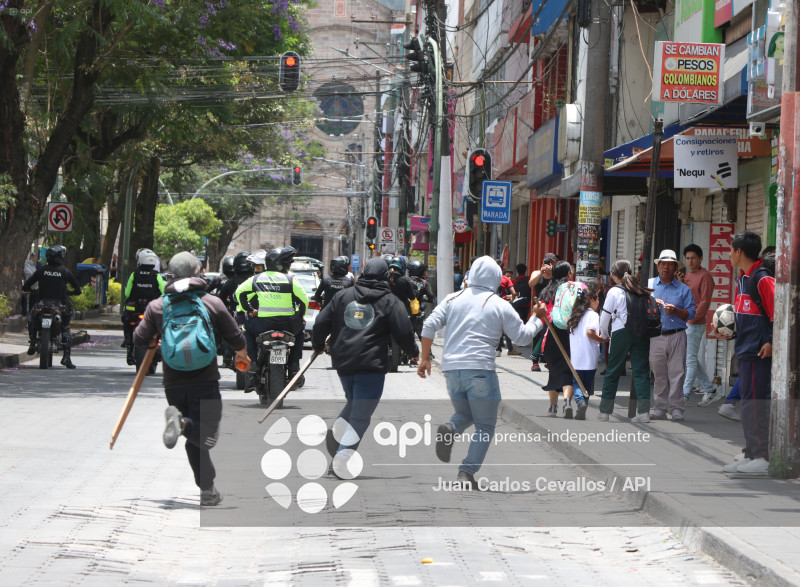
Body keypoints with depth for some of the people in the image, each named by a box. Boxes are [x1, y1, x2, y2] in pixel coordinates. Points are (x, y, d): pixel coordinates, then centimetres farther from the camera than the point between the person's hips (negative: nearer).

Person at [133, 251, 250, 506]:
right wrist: (242, 354, 32)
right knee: (206, 436, -4)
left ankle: (208, 489, 11)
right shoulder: (213, 303, 2)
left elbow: (139, 340, 7)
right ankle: (182, 422, -33)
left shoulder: (156, 306, 4)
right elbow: (235, 337, 9)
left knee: (194, 440, 14)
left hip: (173, 384, 3)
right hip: (205, 381, -3)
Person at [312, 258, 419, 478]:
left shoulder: (342, 296, 11)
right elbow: (403, 332, -3)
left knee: (353, 403, 27)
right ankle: (341, 457, -19)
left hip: (343, 362, 5)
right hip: (371, 364, -5)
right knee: (361, 417, -3)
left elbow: (321, 322, 11)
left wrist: (318, 344, 29)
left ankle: (336, 432, 0)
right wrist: (413, 352, 17)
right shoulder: (389, 301, 1)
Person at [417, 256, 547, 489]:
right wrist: (537, 319, 22)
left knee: (465, 414, 25)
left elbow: (429, 326, 3)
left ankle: (449, 429, -10)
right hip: (480, 369, -4)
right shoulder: (501, 306, 1)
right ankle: (467, 472, -5)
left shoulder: (453, 299, 10)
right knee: (485, 425, 8)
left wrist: (425, 359, 11)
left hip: (452, 368, 4)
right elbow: (523, 337, 5)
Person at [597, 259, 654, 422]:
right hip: (642, 334, 3)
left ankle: (605, 412, 11)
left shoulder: (614, 291, -1)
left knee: (612, 372, 7)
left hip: (621, 333, -3)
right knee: (641, 372, 3)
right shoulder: (642, 291, 9)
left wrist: (604, 335, 20)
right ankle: (643, 411, -7)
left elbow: (605, 317, 3)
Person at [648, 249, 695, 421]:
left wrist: (675, 310, -12)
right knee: (659, 373, 3)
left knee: (677, 373, -5)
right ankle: (660, 408, 9)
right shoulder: (648, 285, 12)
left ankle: (676, 408, -2)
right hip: (655, 335, 0)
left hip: (677, 336, 0)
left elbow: (690, 313, 4)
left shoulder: (683, 289, 10)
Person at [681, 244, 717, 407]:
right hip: (683, 323, 9)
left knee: (691, 360, -6)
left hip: (695, 324, -9)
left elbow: (705, 302, -15)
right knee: (692, 360, 11)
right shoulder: (687, 276, 19)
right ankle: (710, 391, 18)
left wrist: (692, 319, -19)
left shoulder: (704, 276, -8)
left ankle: (685, 395, -6)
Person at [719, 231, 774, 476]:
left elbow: (778, 312, -18)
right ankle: (751, 454, 17)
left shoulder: (762, 279, -14)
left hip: (758, 351, -10)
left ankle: (764, 458, -7)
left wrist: (771, 342, -19)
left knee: (755, 402, -9)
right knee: (748, 400, 12)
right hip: (746, 350, 10)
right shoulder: (743, 279, 16)